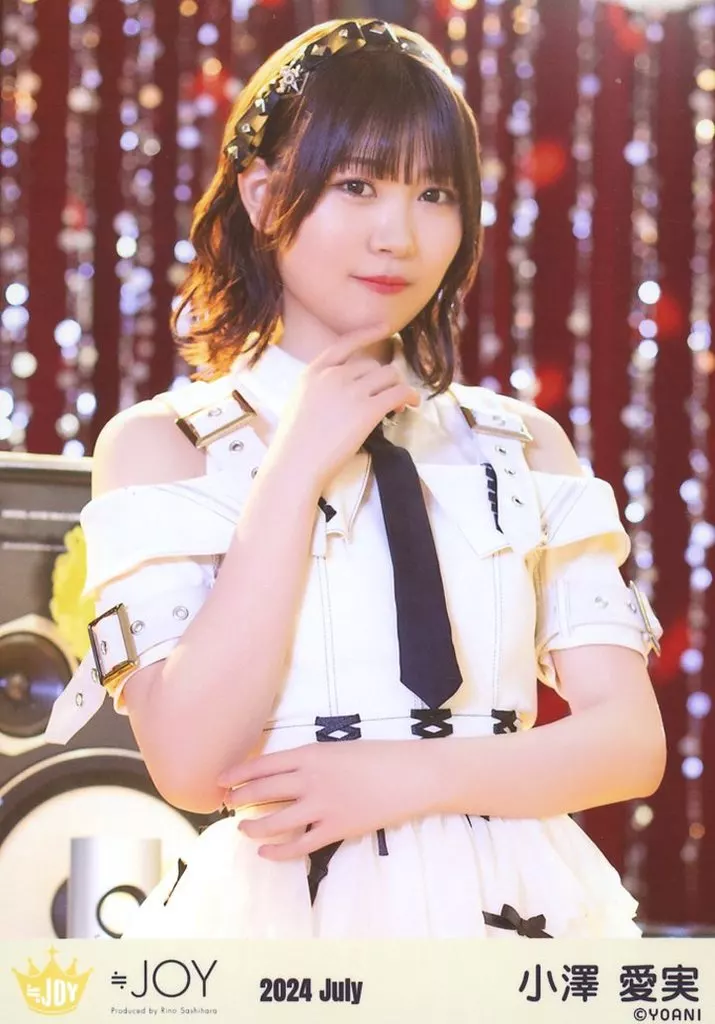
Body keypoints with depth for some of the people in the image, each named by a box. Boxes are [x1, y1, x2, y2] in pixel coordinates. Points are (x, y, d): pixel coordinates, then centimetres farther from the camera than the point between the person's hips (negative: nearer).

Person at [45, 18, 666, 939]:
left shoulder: (525, 446, 4)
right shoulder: (161, 443, -3)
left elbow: (631, 741, -1)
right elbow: (192, 764, -14)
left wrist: (412, 773, -16)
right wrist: (298, 467, -14)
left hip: (510, 913, 3)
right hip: (276, 917, -2)